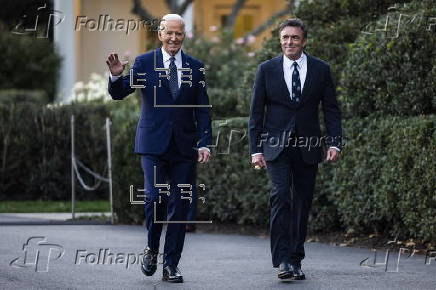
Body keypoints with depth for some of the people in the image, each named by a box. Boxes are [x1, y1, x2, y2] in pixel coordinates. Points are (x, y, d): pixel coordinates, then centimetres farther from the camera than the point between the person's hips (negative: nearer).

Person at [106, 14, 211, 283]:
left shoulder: (195, 67, 8)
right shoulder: (144, 63, 3)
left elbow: (203, 109, 8)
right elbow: (119, 93, -3)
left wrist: (204, 143, -2)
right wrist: (116, 76, -25)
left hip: (184, 147, 2)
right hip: (154, 144, -2)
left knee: (180, 206, 1)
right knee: (155, 198, -13)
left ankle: (171, 265, 7)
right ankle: (152, 249, 12)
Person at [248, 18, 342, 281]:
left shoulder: (321, 70, 5)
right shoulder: (267, 70, 4)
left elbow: (331, 109, 6)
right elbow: (256, 112, 6)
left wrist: (335, 142, -6)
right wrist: (256, 149, -1)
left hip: (307, 147, 2)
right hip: (276, 146, -2)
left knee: (303, 203, 3)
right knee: (281, 195, -18)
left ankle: (296, 261, 12)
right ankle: (282, 260, -21)